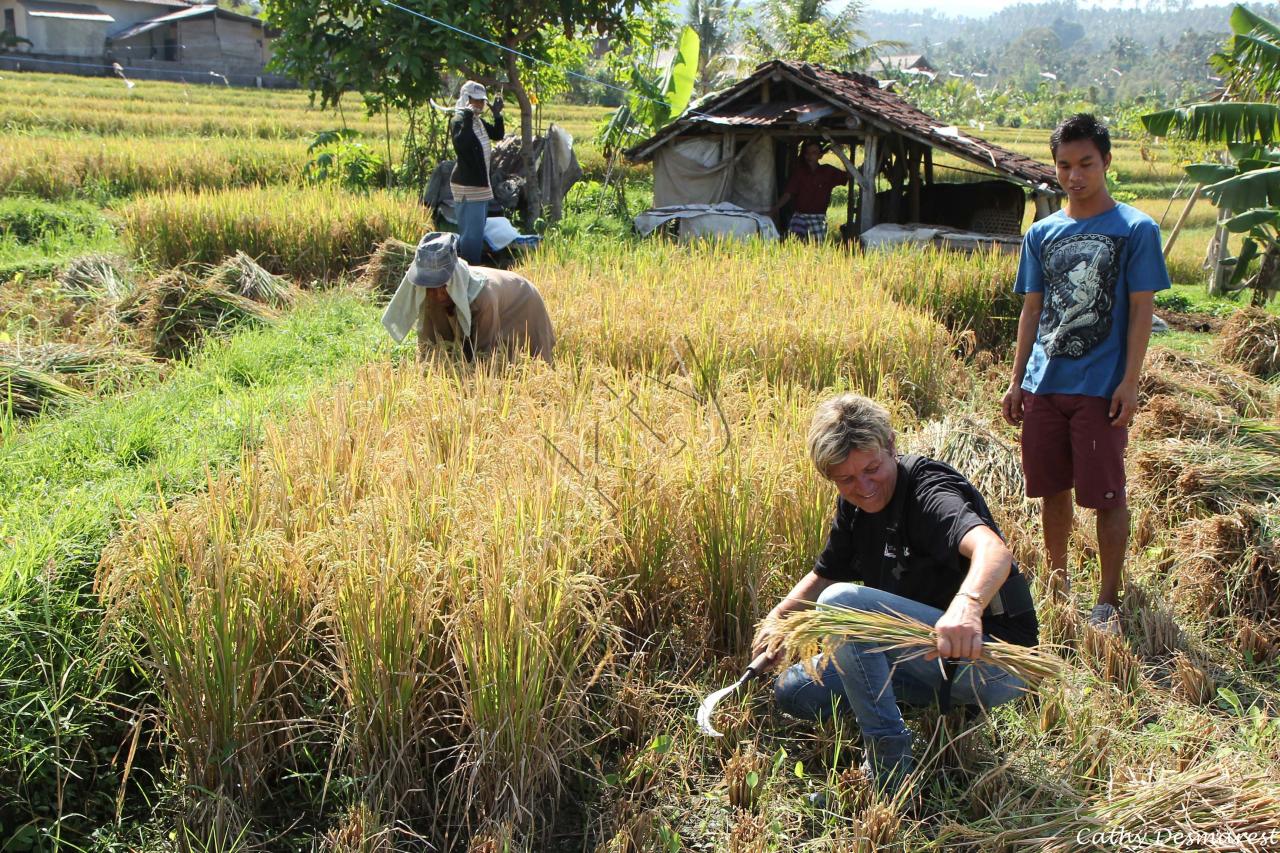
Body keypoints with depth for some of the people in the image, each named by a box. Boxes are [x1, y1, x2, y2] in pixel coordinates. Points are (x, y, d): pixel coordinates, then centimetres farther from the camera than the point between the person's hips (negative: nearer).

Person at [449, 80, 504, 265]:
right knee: (472, 231, -10)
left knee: (478, 229, 17)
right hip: (467, 185, -10)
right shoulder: (458, 121, -15)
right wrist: (467, 118, -33)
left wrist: (497, 114, 10)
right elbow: (460, 144, -33)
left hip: (481, 183, 10)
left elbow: (497, 134, 22)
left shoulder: (478, 121, 11)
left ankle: (473, 265, 26)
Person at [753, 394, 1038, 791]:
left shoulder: (928, 493, -21)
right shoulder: (853, 504, 5)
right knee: (793, 691, 7)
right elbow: (825, 573, 20)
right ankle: (951, 698, 5)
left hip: (991, 658, -9)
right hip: (932, 654, 9)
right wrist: (776, 620, 3)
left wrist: (967, 603, -65)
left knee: (841, 602, -27)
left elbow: (993, 550, -43)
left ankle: (888, 767, -19)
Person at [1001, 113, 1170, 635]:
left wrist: (1129, 382, -12)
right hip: (1044, 385, 4)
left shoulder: (1136, 230, -2)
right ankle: (1057, 579, 31)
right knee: (1052, 488, 13)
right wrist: (1016, 381, 9)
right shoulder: (1041, 234, 9)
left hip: (1101, 388, -4)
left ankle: (1108, 601, 12)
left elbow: (1141, 310, -5)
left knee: (1106, 494, 1)